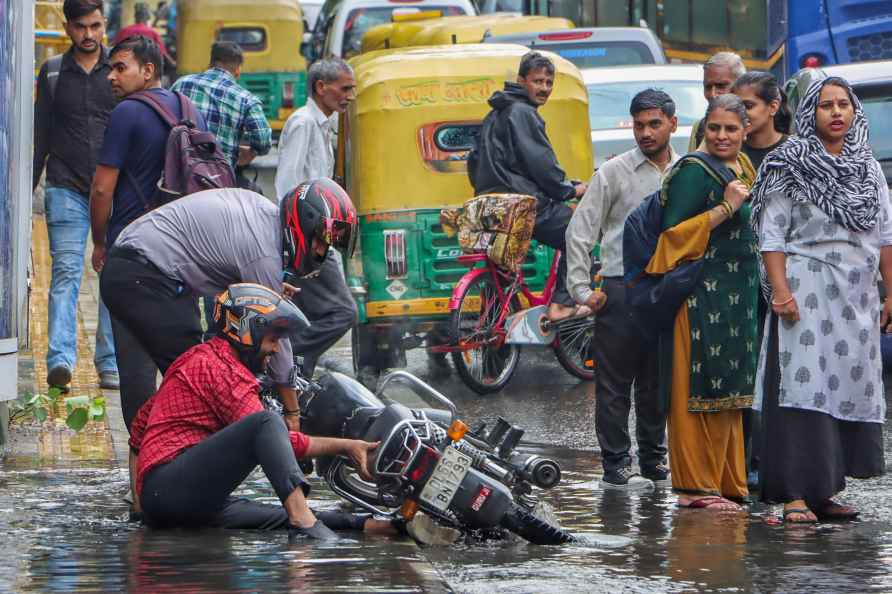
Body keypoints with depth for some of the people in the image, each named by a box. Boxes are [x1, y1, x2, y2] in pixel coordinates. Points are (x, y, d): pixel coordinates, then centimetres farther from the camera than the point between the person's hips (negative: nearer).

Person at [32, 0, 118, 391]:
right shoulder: (52, 74, 11)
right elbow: (41, 137, 15)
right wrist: (29, 186, 11)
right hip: (67, 189, 0)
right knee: (66, 271, -10)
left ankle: (110, 363, 5)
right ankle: (60, 359, -21)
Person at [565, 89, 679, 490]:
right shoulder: (614, 173, -2)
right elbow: (580, 231, -2)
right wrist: (582, 289, -6)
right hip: (622, 288, -4)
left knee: (658, 382, 11)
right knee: (615, 384, -2)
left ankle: (654, 461, 21)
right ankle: (616, 467, 1)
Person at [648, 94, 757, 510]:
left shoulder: (744, 168, 15)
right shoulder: (694, 172, -11)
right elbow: (674, 232, -18)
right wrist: (725, 208, -21)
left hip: (737, 296, 9)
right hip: (701, 293, -9)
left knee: (727, 390, 13)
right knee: (698, 388, -8)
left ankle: (727, 480, 19)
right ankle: (696, 487, -6)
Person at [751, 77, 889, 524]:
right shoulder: (790, 166, -1)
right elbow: (772, 235, -6)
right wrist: (780, 291, -16)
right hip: (807, 292, -6)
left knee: (851, 386, 3)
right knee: (803, 388, -12)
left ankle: (824, 491, 9)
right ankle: (796, 495, -16)